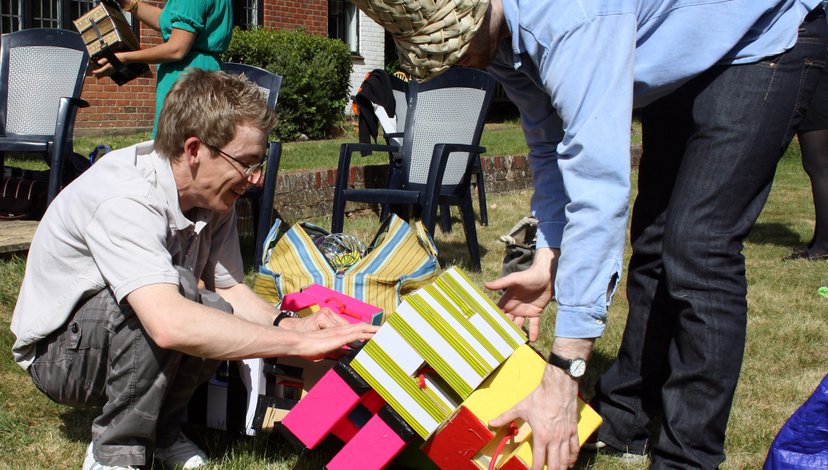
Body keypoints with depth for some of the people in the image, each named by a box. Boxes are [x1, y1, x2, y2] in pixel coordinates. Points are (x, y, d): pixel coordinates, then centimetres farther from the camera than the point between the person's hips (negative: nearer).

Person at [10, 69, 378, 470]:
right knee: (177, 288, -32)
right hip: (55, 351, -7)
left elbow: (229, 289, -2)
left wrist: (292, 325, -23)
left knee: (221, 320, -22)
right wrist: (296, 343, -43)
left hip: (128, 331, 7)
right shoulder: (123, 200, -35)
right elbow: (169, 324, -47)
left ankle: (160, 427, 5)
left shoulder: (211, 194, -10)